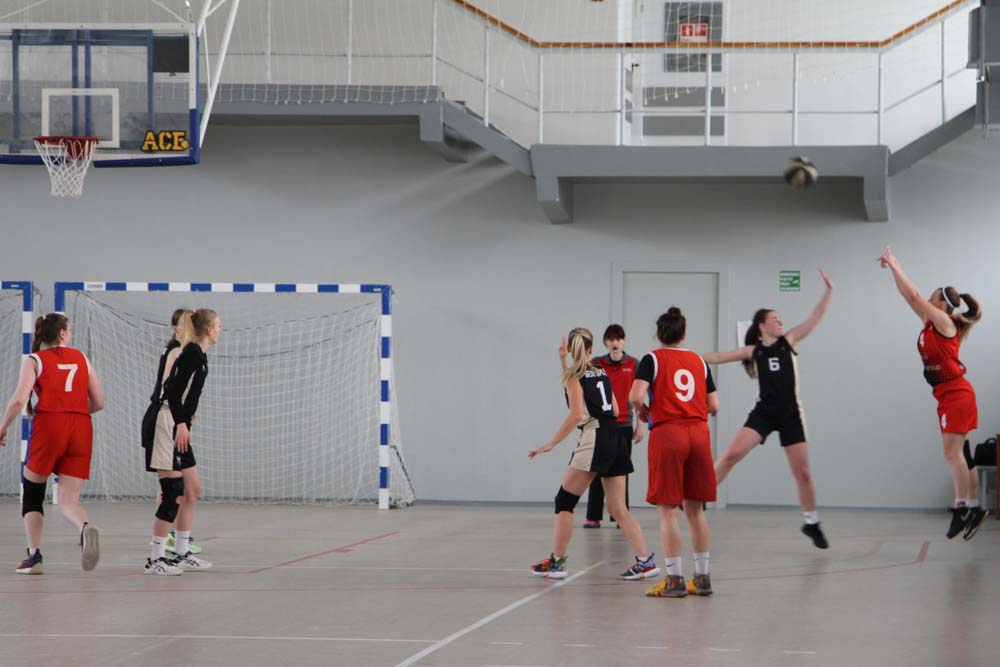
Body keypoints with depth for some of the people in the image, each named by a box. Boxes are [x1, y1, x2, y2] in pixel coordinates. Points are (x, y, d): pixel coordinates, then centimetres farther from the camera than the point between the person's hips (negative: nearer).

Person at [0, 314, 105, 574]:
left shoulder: (35, 360, 5)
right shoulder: (81, 358, 15)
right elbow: (99, 402, 14)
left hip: (49, 426, -3)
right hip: (81, 429, 3)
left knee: (32, 494, 16)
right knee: (68, 500, 1)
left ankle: (34, 555, 11)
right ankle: (86, 527, -32)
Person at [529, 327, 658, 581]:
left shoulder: (573, 374, -2)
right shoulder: (601, 373, 17)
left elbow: (576, 415, -12)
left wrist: (551, 444, -11)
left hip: (594, 438, -7)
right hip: (615, 437, 7)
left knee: (564, 501, 2)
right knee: (618, 508, 7)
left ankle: (556, 561, 2)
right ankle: (646, 560, -2)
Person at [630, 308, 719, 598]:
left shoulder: (653, 359, 0)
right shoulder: (699, 361, 12)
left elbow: (636, 396, -15)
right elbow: (713, 405, 9)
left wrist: (642, 410, 6)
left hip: (667, 432, -4)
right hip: (699, 432, 4)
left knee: (667, 509, -1)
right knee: (695, 508, 12)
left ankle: (674, 579, -3)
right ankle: (702, 577, 14)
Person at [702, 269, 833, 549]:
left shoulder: (789, 341, 5)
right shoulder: (753, 351, 6)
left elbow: (815, 317, -1)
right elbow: (719, 357, 9)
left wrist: (828, 290, -11)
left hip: (790, 414, 0)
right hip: (764, 411, 0)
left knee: (803, 473, 2)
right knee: (731, 455, -16)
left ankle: (812, 524, 17)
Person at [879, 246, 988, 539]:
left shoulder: (945, 323, -11)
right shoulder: (930, 323, 11)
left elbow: (914, 296, -15)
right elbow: (910, 297, 14)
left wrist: (894, 265, -9)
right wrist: (893, 268, 10)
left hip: (956, 393, -9)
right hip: (948, 394, 9)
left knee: (953, 452, -11)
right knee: (956, 452, 7)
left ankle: (964, 507, -12)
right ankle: (969, 508, 8)